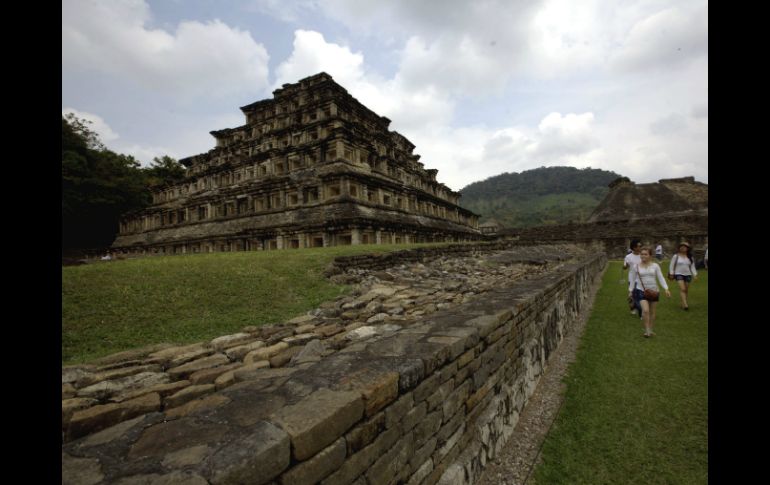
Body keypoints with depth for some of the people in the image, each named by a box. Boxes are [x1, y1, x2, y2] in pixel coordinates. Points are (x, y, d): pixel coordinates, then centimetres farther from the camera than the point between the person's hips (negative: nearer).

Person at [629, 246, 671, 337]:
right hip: (641, 290, -2)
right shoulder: (636, 266, -2)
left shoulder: (655, 266, 0)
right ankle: (647, 330, -5)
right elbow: (633, 279, 5)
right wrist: (630, 291, 5)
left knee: (652, 312, 11)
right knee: (645, 310, -17)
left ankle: (650, 330, 25)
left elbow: (661, 278, -1)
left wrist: (666, 289, -12)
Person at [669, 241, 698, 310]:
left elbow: (692, 267, 9)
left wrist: (695, 274, -1)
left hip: (688, 275, 4)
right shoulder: (676, 256, -3)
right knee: (682, 289, -15)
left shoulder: (690, 257, 6)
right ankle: (685, 304, -19)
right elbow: (671, 265, 0)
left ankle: (682, 303, 22)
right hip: (679, 274, -4)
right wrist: (671, 274, -4)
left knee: (686, 290, 8)